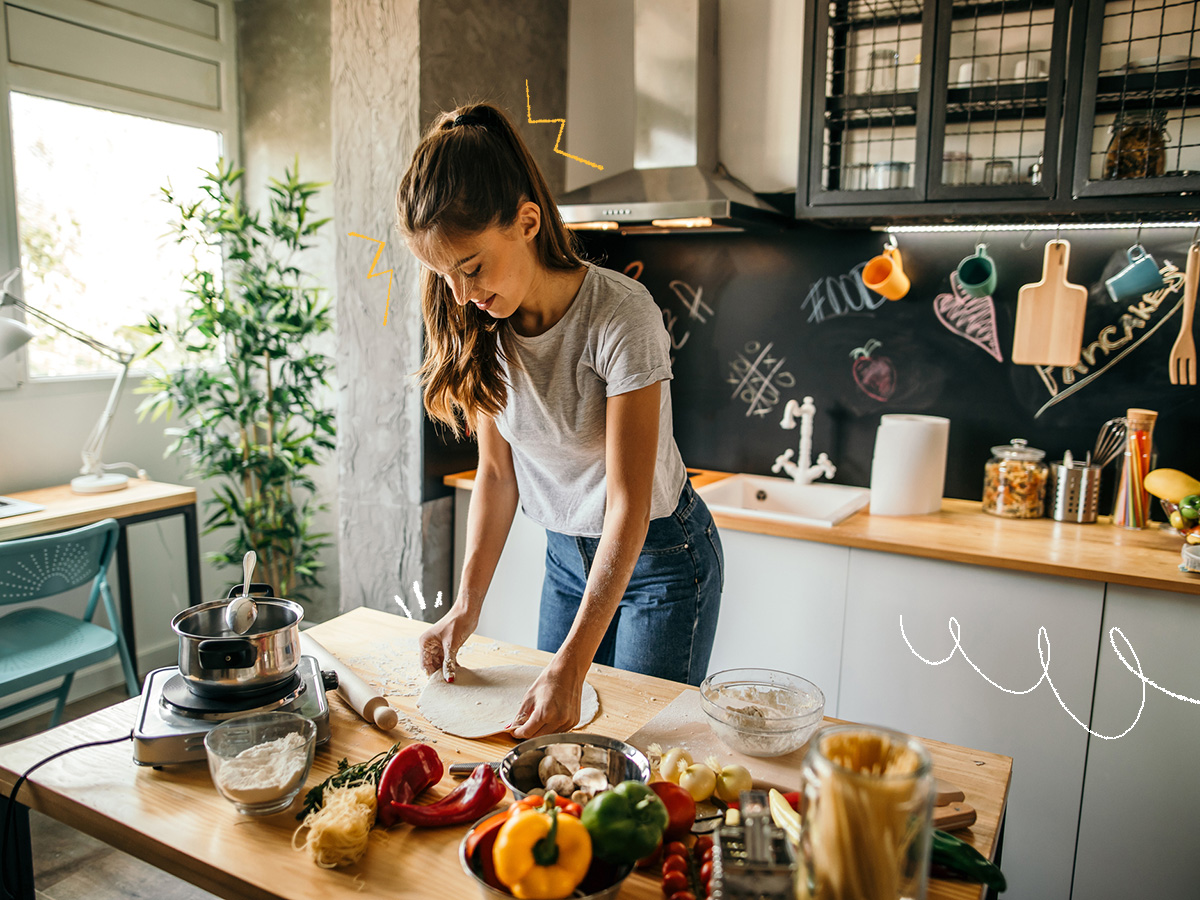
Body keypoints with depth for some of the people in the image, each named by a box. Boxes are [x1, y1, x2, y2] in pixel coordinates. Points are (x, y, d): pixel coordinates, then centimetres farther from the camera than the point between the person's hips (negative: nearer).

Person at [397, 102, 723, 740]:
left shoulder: (621, 314, -28)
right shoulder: (480, 326, -10)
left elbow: (629, 507, -29)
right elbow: (497, 473, -2)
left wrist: (570, 668, -32)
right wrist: (467, 605, -9)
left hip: (658, 553, -5)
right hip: (567, 554, 6)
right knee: (548, 740, 16)